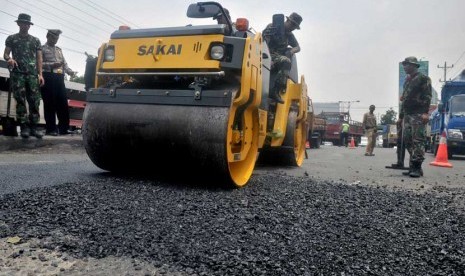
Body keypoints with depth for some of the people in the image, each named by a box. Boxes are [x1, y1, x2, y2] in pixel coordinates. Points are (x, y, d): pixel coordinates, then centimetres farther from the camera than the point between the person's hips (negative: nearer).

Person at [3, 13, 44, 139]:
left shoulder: (35, 40, 18)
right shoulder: (11, 38, 16)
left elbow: (39, 58, 13)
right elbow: (5, 54, 11)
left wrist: (40, 74, 2)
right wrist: (9, 59, -14)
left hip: (33, 74, 1)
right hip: (17, 73, -1)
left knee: (34, 101, -6)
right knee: (20, 100, -6)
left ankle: (33, 126, -3)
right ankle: (24, 127, -5)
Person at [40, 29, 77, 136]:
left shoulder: (59, 50, 25)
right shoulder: (42, 49, 6)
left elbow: (64, 63, 19)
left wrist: (70, 72, 0)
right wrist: (52, 65, -18)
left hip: (59, 78, 6)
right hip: (48, 77, -6)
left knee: (63, 103, 2)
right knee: (50, 104, -5)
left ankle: (64, 128, 5)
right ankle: (51, 129, -1)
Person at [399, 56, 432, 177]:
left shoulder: (423, 78, -1)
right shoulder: (407, 81, 23)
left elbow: (427, 96, -11)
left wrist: (425, 112, -21)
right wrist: (401, 115, 22)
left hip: (418, 114, -8)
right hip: (407, 115, 8)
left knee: (418, 141, -11)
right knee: (408, 140, 5)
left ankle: (417, 168, -11)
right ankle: (413, 167, 10)